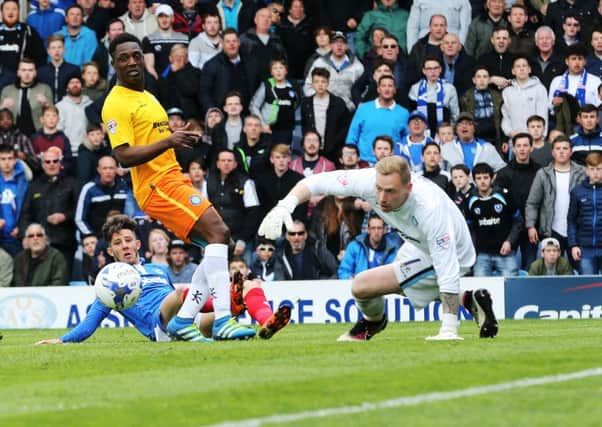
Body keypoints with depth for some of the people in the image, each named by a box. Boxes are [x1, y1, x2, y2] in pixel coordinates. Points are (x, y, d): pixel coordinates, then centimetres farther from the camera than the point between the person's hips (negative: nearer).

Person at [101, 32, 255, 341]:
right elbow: (124, 156, -19)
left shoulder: (147, 97, 22)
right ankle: (223, 321, -27)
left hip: (173, 179, 10)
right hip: (157, 185, -10)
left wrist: (183, 138, 13)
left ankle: (182, 321, 8)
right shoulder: (116, 104, -9)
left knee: (219, 242, 6)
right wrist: (168, 141, -26)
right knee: (217, 232, -21)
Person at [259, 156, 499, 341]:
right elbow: (316, 182, -18)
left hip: (452, 255, -7)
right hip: (417, 245, 7)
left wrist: (449, 329, -45)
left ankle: (372, 321, 20)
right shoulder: (369, 180, -27)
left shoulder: (430, 210, -42)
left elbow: (447, 270, -41)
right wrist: (285, 205, -38)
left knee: (362, 286, -16)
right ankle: (470, 301, 34)